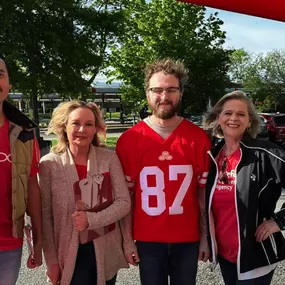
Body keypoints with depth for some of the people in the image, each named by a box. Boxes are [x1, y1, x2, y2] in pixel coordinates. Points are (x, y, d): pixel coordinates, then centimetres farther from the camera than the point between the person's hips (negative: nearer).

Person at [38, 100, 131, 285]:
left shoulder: (109, 158, -4)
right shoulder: (50, 164, -7)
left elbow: (124, 202, -5)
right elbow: (45, 215, -4)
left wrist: (91, 219, -17)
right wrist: (51, 260, -3)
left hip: (106, 252, 2)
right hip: (69, 255, -2)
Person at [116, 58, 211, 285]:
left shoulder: (199, 138, -4)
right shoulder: (129, 140, -6)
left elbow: (204, 192, 0)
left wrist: (205, 236, 1)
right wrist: (127, 239, -2)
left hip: (188, 239, 1)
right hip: (147, 240, 0)